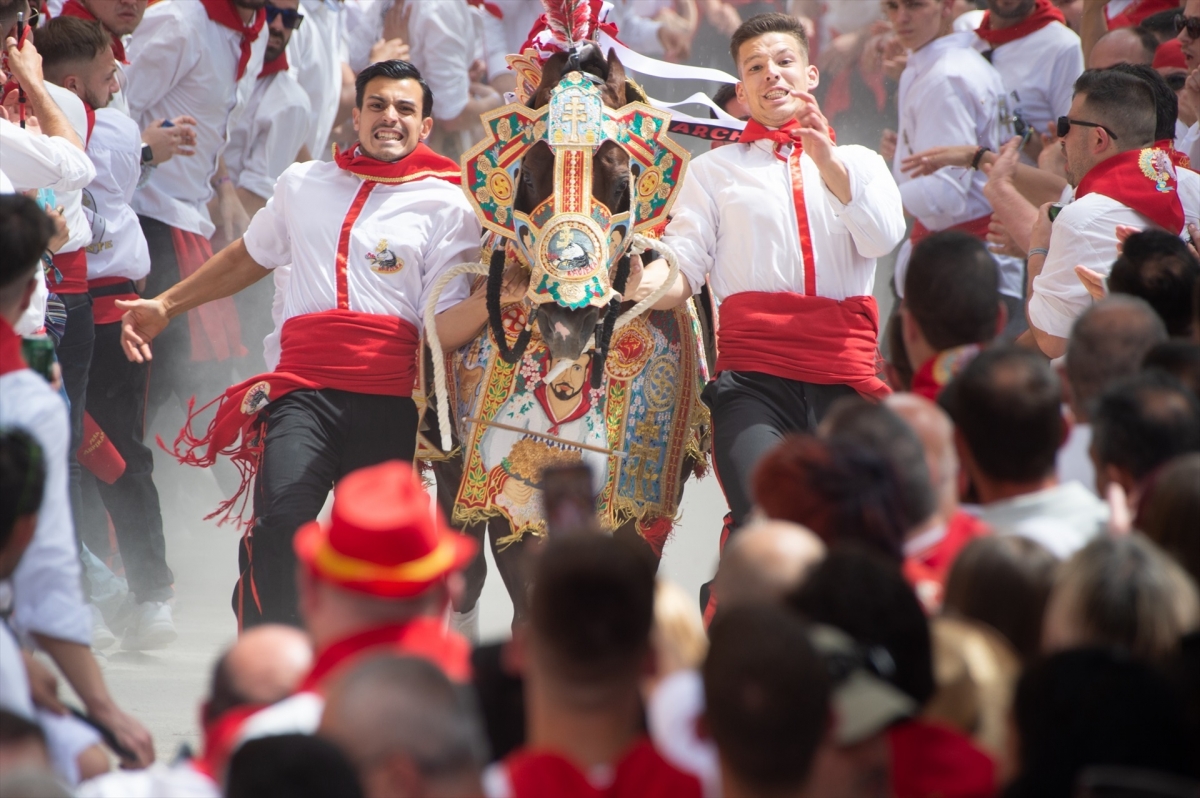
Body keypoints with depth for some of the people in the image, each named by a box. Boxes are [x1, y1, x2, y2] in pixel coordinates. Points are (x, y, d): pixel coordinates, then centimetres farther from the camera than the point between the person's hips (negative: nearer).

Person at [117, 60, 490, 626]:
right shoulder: (303, 185, 18)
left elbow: (446, 328, 0)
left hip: (390, 403, -1)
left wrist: (493, 297, -20)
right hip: (303, 390, 1)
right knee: (281, 522, -21)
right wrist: (165, 305, 39)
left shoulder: (446, 205, 8)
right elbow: (252, 256, 36)